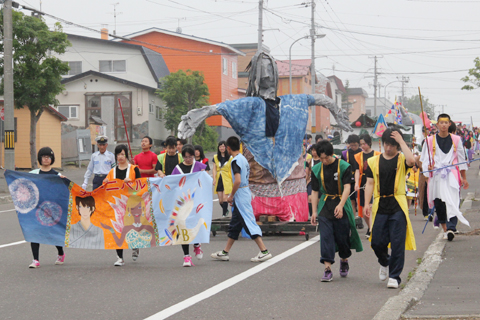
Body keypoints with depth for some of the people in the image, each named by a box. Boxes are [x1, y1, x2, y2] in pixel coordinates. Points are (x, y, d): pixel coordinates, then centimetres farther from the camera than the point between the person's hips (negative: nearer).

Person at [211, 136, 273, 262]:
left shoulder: (235, 161, -15)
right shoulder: (243, 159, 13)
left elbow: (238, 180, -26)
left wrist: (231, 196, -13)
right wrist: (234, 197, 20)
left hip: (240, 196, -10)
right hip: (245, 193, 10)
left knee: (249, 223, -9)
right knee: (234, 226, 15)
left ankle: (264, 251, -11)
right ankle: (225, 253, 22)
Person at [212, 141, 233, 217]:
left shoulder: (230, 158, 1)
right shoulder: (215, 157, 9)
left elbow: (231, 170, 3)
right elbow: (214, 169, 8)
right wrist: (214, 179, -2)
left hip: (227, 180, -3)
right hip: (219, 180, 3)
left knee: (225, 198, -11)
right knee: (220, 200, 4)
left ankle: (224, 214, -1)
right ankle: (226, 210, 29)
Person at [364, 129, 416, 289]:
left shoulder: (401, 160, 1)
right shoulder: (374, 161, 9)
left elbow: (411, 160, -24)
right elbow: (370, 183, 9)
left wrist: (401, 141, -16)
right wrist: (367, 203, -2)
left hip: (398, 206, -2)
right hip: (380, 205, 3)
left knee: (397, 242, -5)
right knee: (377, 241, 2)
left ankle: (394, 276, 4)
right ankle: (384, 263, 34)